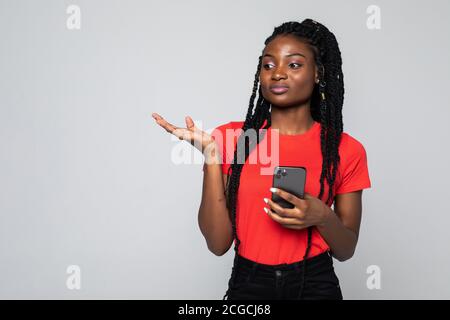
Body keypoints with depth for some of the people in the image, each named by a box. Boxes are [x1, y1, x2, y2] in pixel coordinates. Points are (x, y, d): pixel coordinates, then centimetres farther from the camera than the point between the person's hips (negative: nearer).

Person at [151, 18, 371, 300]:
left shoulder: (346, 149, -6)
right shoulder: (230, 138, -7)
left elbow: (346, 251, 1)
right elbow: (218, 243, -10)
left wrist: (323, 218, -20)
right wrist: (211, 155, -18)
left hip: (315, 285, 0)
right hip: (247, 284, 0)